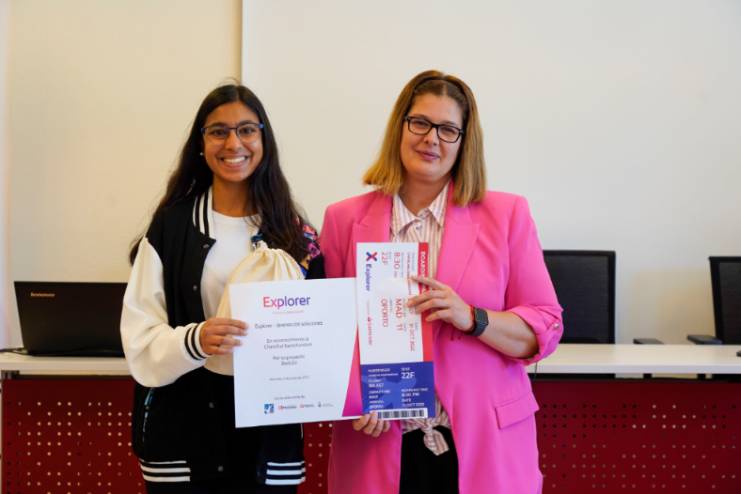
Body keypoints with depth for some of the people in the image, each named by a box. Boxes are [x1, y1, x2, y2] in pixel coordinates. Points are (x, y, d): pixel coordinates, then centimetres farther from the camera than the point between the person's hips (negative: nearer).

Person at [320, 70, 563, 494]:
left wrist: (471, 318, -17)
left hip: (483, 444, 0)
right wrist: (354, 399, -10)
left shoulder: (507, 215, 1)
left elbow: (546, 329, -1)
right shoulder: (345, 219, 4)